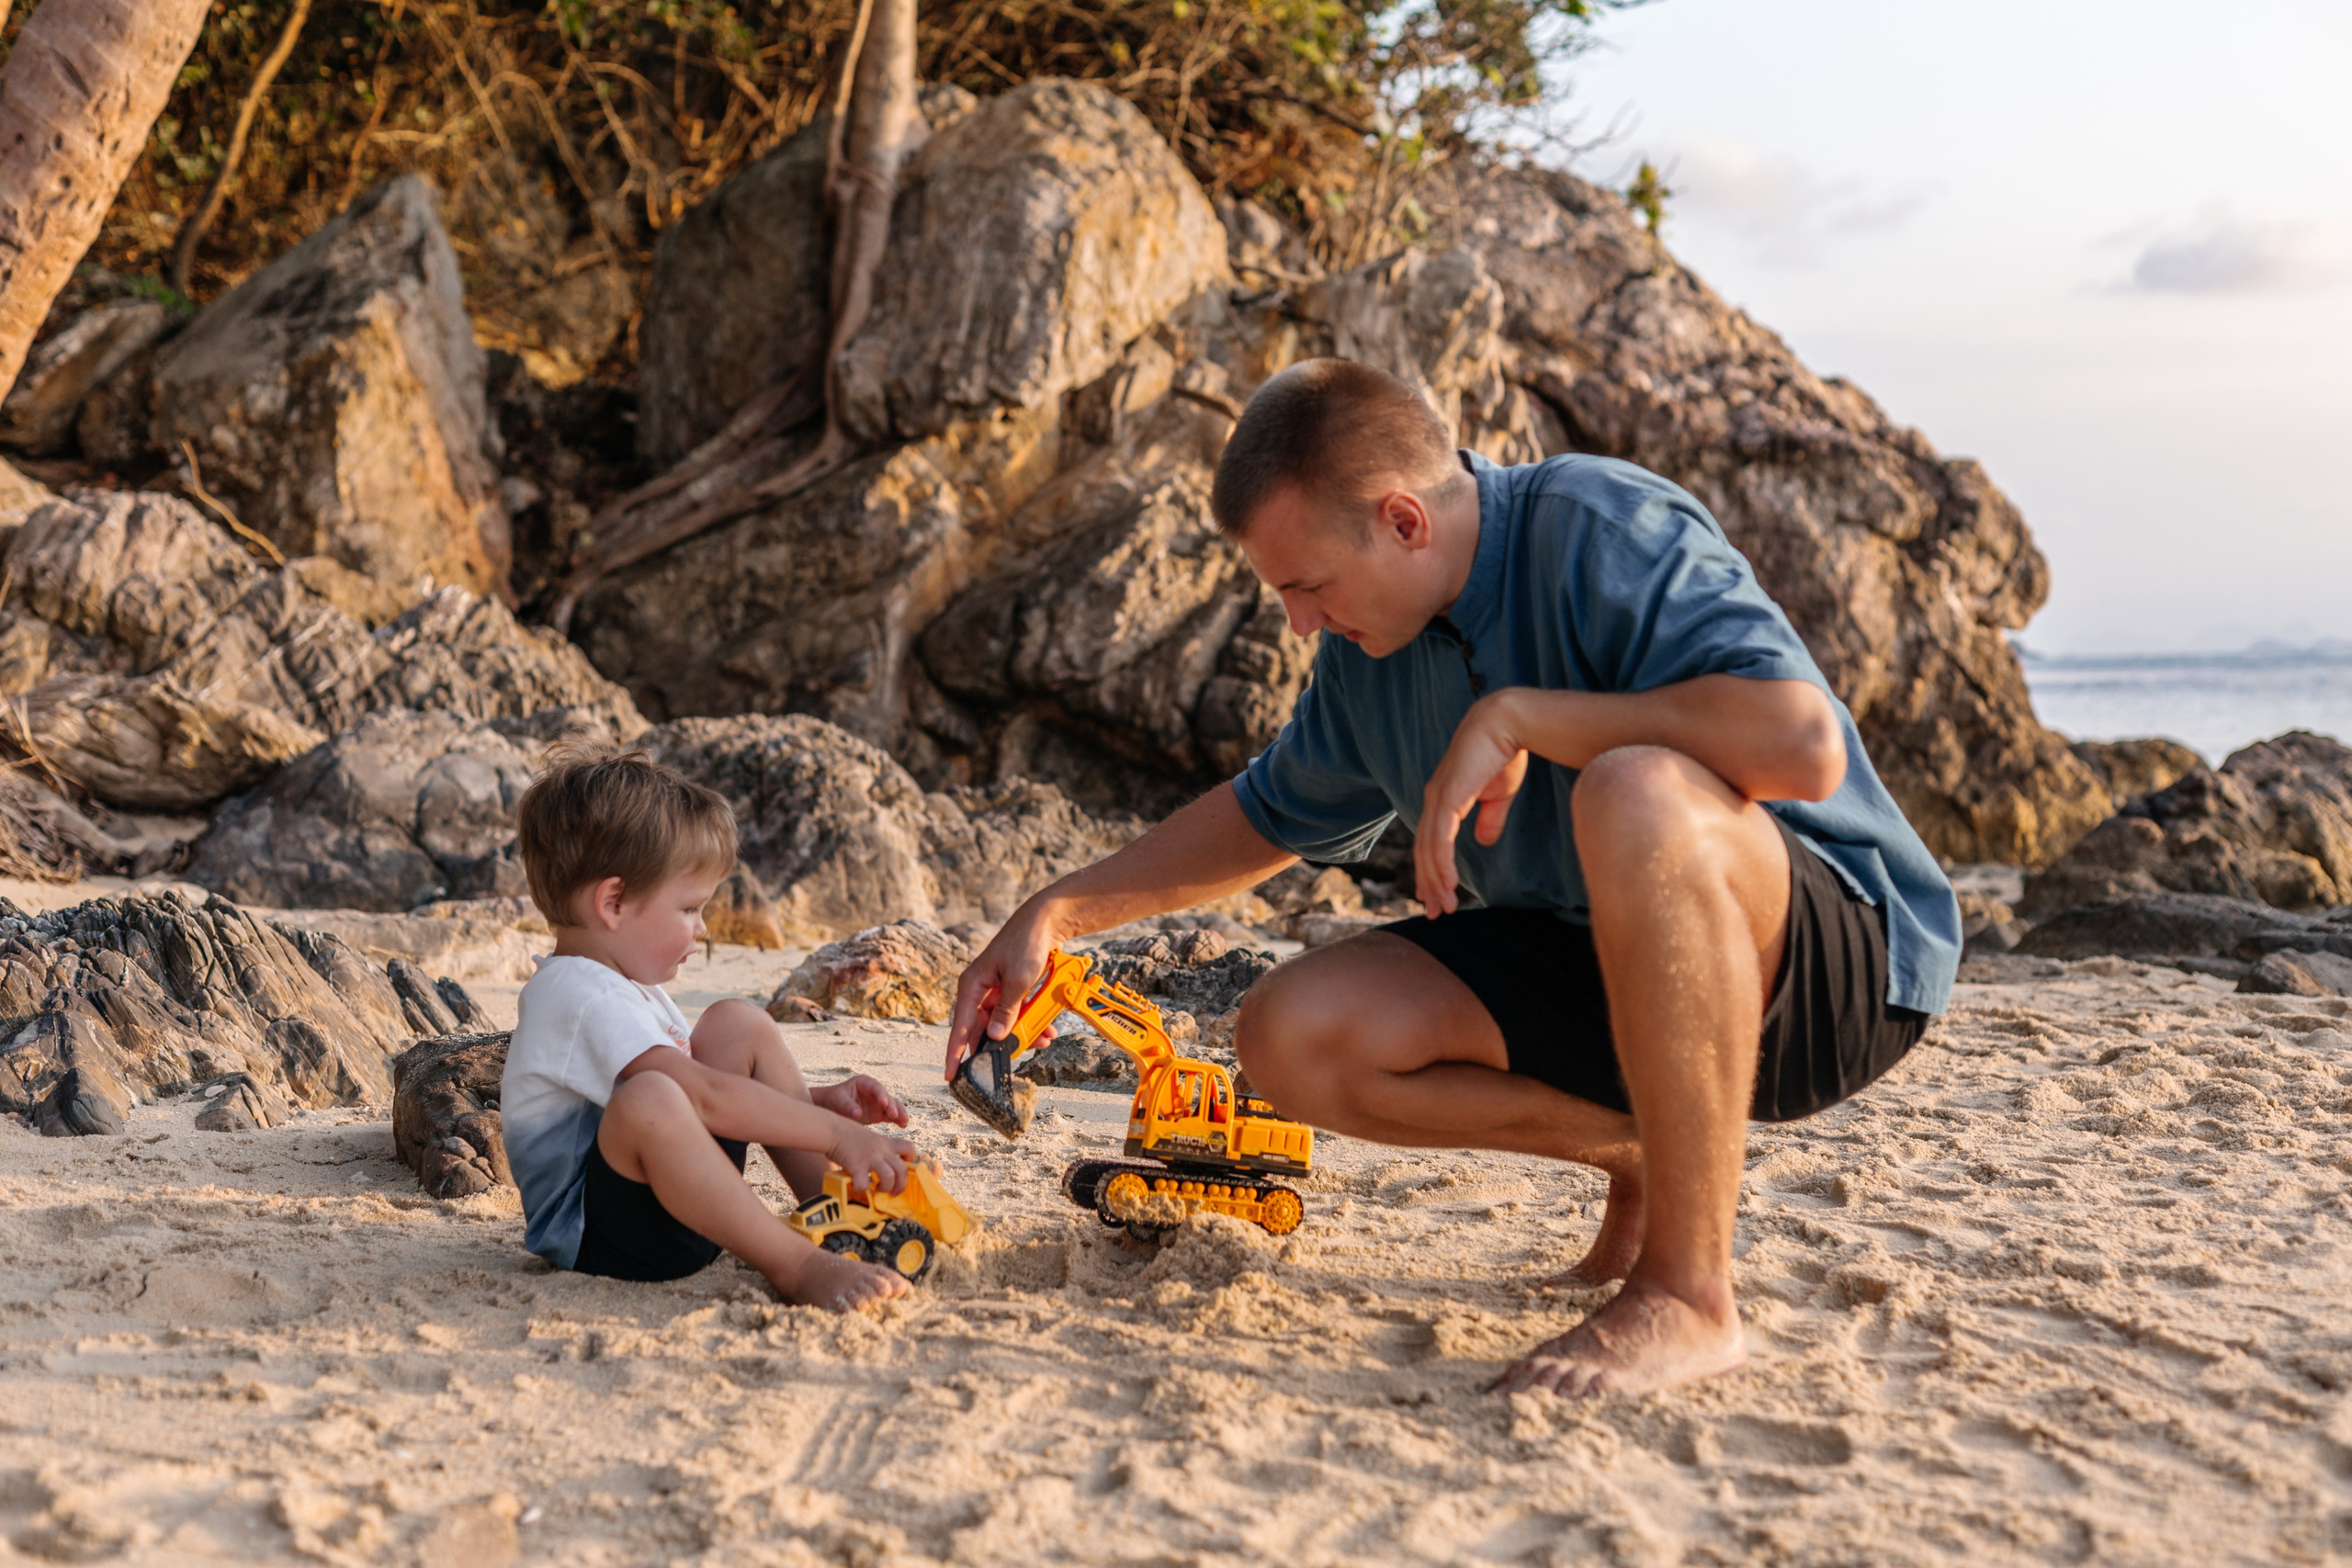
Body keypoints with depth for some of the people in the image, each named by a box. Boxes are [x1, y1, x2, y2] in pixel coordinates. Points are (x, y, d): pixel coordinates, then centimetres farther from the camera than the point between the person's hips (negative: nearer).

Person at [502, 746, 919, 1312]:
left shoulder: (627, 988, 16)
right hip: (592, 1236, -11)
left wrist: (820, 1101, 8)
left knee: (737, 1023, 9)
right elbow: (706, 1095, -26)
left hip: (673, 1198, 11)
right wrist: (834, 1133, -24)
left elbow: (702, 1087, 22)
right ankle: (795, 1264, -37)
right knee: (647, 1100, -40)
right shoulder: (582, 998, -19)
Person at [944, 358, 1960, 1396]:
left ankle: (1687, 1294, -30)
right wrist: (1057, 912, 14)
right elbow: (1269, 815, 23)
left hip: (1836, 963, -7)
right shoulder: (1373, 646, 5)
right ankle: (1646, 1159, 4)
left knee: (1635, 795, -40)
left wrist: (1514, 716, -28)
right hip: (1592, 961, 8)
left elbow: (1804, 746, -35)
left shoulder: (1609, 532, -20)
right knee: (1294, 1037, -10)